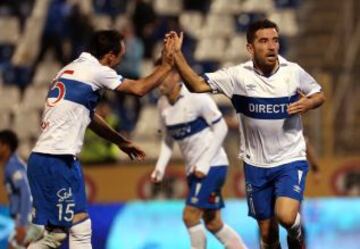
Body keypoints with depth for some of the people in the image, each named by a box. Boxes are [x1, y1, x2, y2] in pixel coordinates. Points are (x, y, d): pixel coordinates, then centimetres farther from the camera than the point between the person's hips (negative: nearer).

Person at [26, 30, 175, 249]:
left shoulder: (72, 70, 20)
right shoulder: (93, 70, -8)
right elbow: (139, 88, -2)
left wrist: (121, 142, 36)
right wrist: (166, 65, 12)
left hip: (42, 159, 9)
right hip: (58, 160, -9)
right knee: (80, 229, -6)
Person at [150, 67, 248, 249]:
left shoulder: (197, 97, -17)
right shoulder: (163, 104, 5)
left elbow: (221, 128, -13)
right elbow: (168, 139, 16)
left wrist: (204, 163, -18)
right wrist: (160, 167, 4)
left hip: (212, 166, -7)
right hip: (194, 168, 7)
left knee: (190, 215, -14)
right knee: (212, 223, 10)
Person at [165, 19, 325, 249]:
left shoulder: (293, 72, -8)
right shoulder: (238, 75, -9)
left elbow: (319, 95, 7)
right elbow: (197, 85, -9)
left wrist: (308, 104, -15)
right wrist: (177, 54, -21)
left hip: (290, 160, -2)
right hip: (256, 164, 2)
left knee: (285, 216, -23)